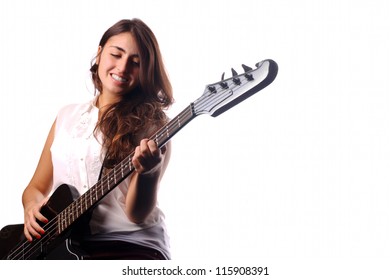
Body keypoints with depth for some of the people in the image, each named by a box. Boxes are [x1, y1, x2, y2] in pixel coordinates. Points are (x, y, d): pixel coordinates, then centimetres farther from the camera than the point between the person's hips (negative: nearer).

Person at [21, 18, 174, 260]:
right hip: (63, 243, 5)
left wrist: (147, 173, -27)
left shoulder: (150, 125, -1)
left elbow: (137, 214, -8)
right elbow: (37, 187, 20)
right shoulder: (68, 116, 13)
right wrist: (32, 206, -3)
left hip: (130, 245, -4)